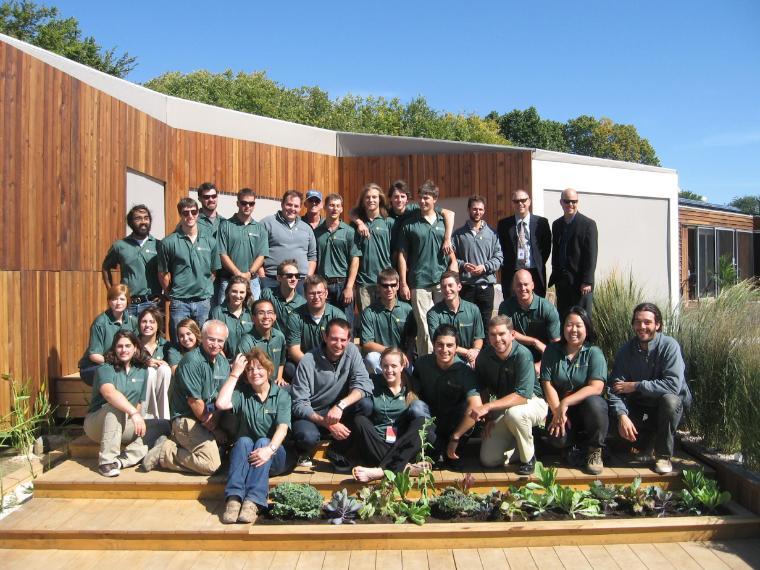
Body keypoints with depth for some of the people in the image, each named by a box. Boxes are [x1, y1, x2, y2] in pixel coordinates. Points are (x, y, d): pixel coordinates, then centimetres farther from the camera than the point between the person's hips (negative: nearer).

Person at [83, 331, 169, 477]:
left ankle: (123, 459, -30)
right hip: (97, 425, -5)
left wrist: (138, 419, -10)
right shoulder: (106, 369, -11)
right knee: (115, 406, -35)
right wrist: (134, 413, -44)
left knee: (162, 426, -15)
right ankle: (106, 461, -35)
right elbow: (109, 393, -32)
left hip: (124, 426, 5)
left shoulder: (142, 371, 6)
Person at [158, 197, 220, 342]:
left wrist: (204, 289, 6)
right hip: (179, 303, -2)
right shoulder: (169, 242, -3)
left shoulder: (210, 240, 4)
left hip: (204, 301, 2)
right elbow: (163, 274, 2)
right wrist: (172, 293, 6)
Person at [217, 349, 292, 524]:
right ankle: (234, 498, -45)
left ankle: (253, 502, -44)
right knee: (244, 441, -29)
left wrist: (269, 449, -33)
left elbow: (282, 428, -13)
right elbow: (221, 404, -15)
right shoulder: (242, 392, 6)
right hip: (244, 454, 1)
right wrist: (234, 374, -9)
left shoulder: (281, 395, 1)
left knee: (263, 442, -31)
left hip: (274, 456, -1)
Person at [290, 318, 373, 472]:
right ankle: (305, 451, 5)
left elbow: (364, 384, -19)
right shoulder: (308, 361, -18)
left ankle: (337, 450, -2)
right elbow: (299, 404, -17)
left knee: (365, 405, -24)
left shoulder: (351, 351, -9)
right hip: (311, 415, -4)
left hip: (339, 412, 4)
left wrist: (341, 405, -35)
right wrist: (327, 423, -31)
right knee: (308, 436, -36)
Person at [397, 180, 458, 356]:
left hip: (443, 282, 2)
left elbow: (452, 255, 12)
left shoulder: (444, 222, 9)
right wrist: (403, 284, -2)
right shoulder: (409, 224, 4)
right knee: (424, 328, 0)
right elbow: (402, 255, 3)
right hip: (419, 283, -2)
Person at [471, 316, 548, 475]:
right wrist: (488, 418, -3)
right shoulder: (484, 356, -10)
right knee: (488, 460, -8)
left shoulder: (523, 355, -25)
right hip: (503, 409, 4)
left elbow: (523, 395, -33)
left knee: (513, 413, -40)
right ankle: (514, 441, 21)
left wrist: (488, 407, -37)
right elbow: (483, 389, 4)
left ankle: (529, 458, -12)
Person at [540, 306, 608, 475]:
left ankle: (595, 450, -9)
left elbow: (596, 388, -17)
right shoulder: (552, 351, 2)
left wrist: (565, 403, -24)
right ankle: (575, 441, 15)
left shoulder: (594, 352, -5)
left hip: (586, 406, -1)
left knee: (593, 403, -35)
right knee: (558, 439, -27)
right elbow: (547, 384, -4)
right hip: (560, 408, 1)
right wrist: (557, 411, -18)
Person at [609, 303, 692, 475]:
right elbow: (615, 387, -15)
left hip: (673, 404, -3)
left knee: (669, 399, -36)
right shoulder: (626, 350, -8)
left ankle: (664, 455, -14)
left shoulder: (669, 346, -18)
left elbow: (674, 385, -30)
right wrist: (622, 415, -32)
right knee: (614, 426, -23)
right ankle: (646, 442, 14)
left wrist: (636, 386, -26)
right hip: (639, 407, 3)